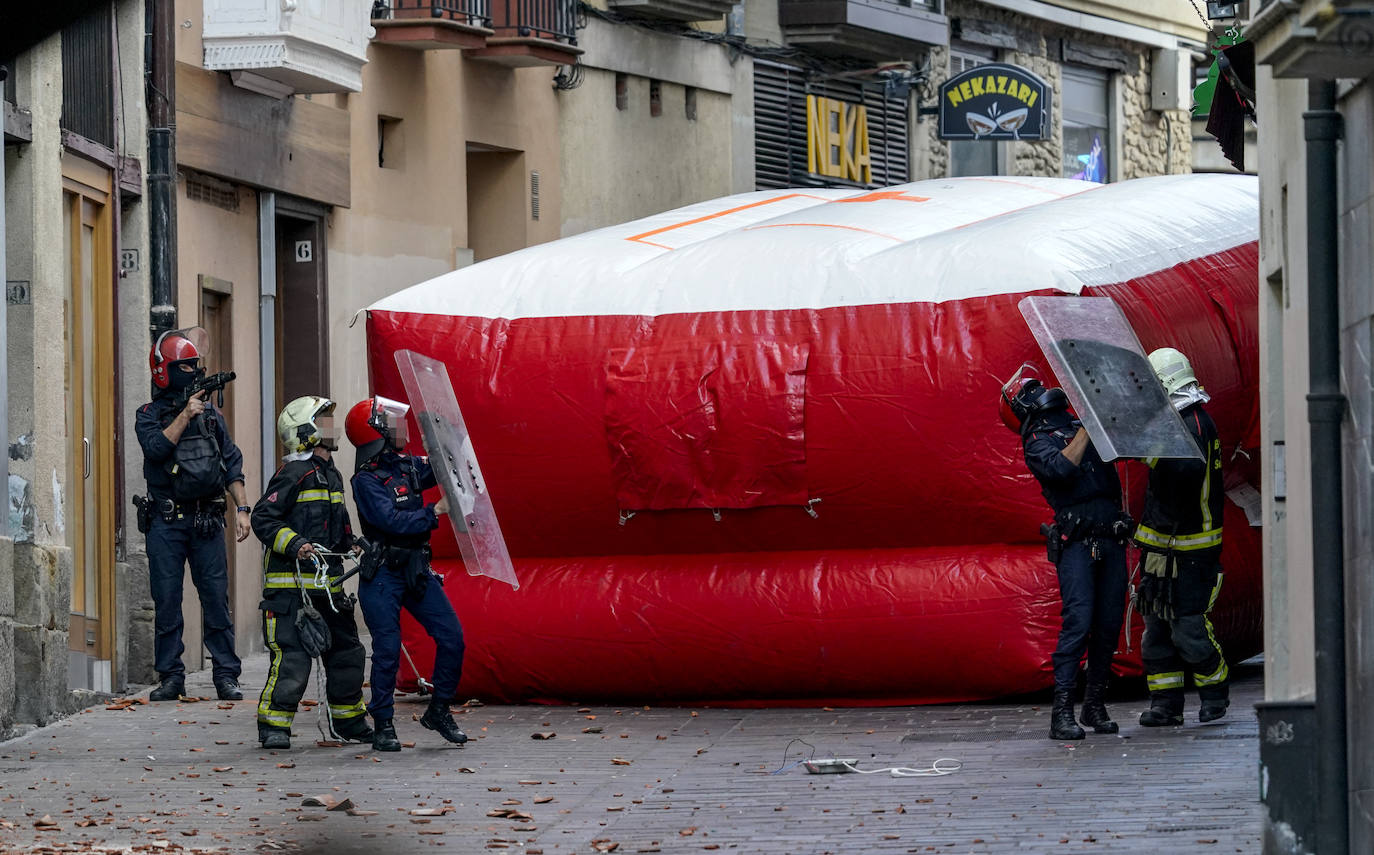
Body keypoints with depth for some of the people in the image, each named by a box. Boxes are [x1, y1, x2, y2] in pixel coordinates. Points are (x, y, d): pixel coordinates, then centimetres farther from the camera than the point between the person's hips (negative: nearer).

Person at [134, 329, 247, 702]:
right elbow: (157, 447, -16)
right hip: (165, 522, -2)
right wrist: (185, 415, -14)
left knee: (216, 598, -1)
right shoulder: (150, 415, 3)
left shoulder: (211, 414, 12)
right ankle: (171, 677, 7)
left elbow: (232, 464, 12)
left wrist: (242, 508, 3)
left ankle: (226, 675, 2)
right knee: (167, 602, 0)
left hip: (207, 521, 2)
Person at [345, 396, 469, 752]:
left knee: (452, 638, 0)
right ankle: (383, 726, 6)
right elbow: (392, 520, -24)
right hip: (382, 576, -7)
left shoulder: (408, 466, 8)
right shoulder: (366, 481, -13)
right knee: (387, 651, -5)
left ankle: (439, 711, 14)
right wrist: (434, 512, -23)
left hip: (417, 572, 7)